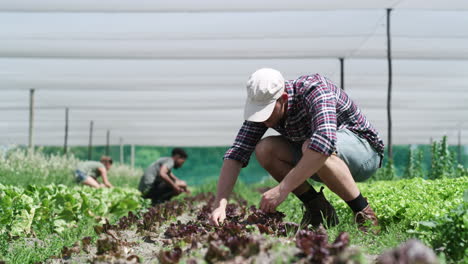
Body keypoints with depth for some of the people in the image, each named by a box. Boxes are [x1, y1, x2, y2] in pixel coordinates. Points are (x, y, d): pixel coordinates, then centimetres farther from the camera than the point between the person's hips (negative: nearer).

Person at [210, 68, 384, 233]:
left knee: (315, 146, -37)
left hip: (364, 151, -6)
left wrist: (283, 189, -44)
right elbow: (236, 153, -15)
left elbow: (325, 142, -44)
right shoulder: (263, 105, -10)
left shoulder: (314, 89, -29)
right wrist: (220, 205, -27)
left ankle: (365, 215, -19)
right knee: (264, 149, -15)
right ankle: (319, 210, -3)